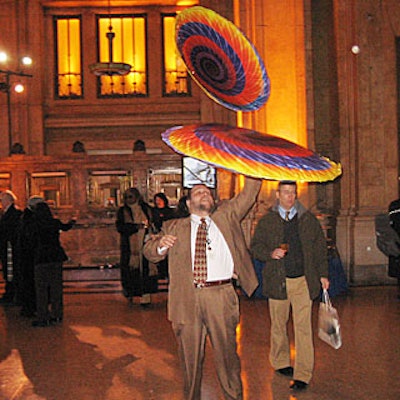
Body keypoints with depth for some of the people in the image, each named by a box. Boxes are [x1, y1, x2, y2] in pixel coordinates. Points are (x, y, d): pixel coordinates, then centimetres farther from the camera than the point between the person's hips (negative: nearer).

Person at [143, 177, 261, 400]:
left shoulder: (226, 216, 18)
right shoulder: (175, 227, 16)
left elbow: (249, 194, 15)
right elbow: (150, 252, 11)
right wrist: (161, 244, -11)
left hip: (220, 297, 0)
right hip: (187, 297, 0)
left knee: (227, 352, 5)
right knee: (190, 356, 9)